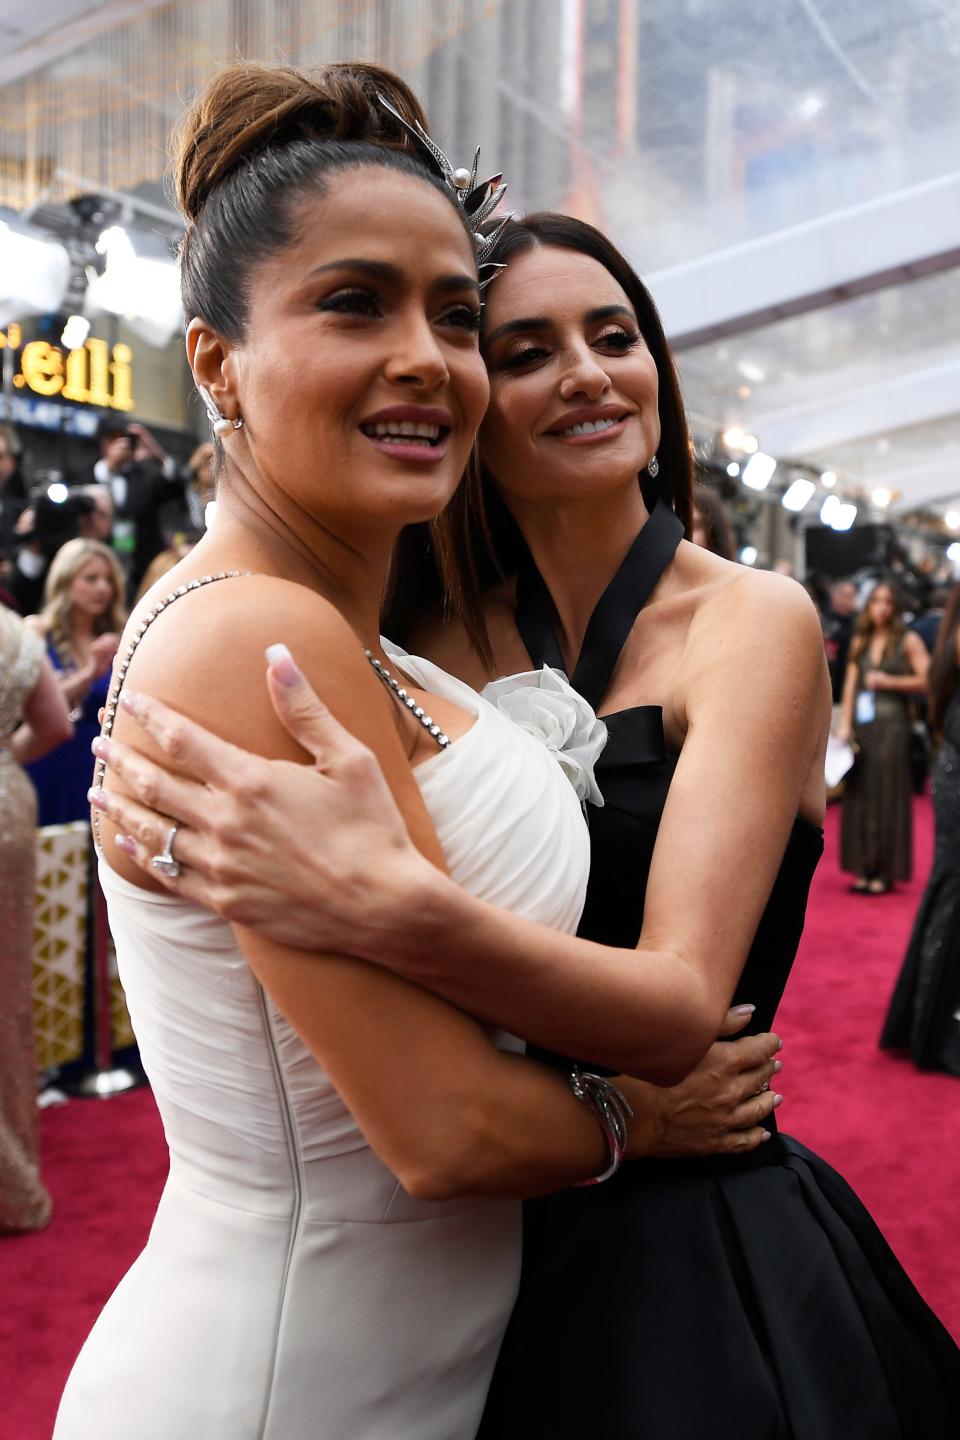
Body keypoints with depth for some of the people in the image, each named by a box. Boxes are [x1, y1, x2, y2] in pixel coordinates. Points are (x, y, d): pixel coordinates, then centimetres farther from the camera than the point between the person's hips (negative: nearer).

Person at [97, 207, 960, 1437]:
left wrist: (389, 907, -41)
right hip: (485, 1247, 4)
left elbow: (683, 1006, -25)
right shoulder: (443, 642, -1)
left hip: (693, 1254, -4)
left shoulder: (752, 621, -14)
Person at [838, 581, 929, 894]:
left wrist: (888, 682, -12)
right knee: (860, 795, 4)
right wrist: (845, 723, 1)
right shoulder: (860, 641, 14)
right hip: (860, 726, 4)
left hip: (891, 725, -4)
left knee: (887, 796, -1)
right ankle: (864, 868, 11)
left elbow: (926, 680, -5)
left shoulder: (908, 641, 1)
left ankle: (885, 871, 5)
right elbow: (850, 683, 9)